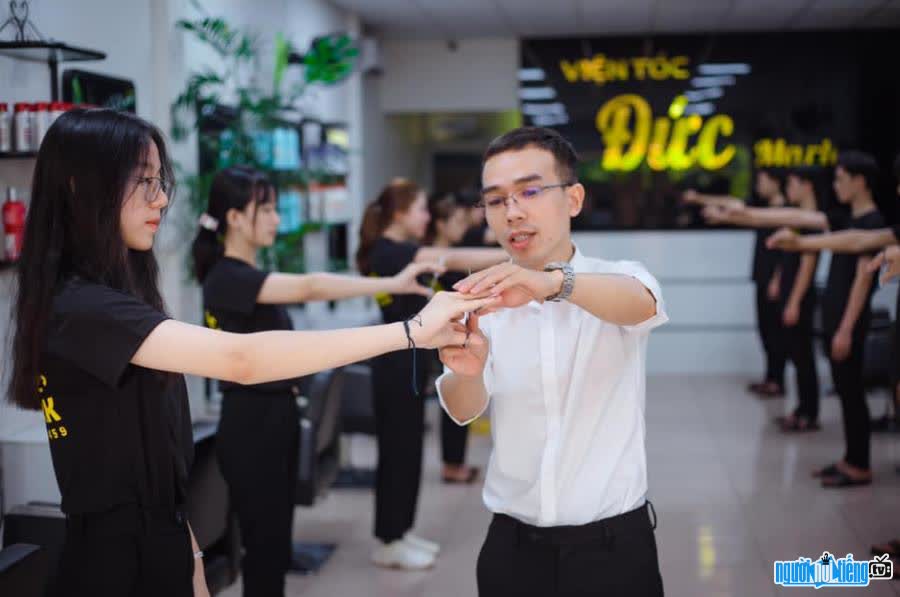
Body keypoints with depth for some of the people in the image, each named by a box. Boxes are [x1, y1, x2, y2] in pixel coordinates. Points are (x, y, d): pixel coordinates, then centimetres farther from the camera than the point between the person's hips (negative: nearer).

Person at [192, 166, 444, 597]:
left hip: (278, 416, 9)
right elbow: (308, 287, -33)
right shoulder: (226, 277, -17)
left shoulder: (253, 277, 13)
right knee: (263, 547, -2)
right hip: (250, 423, -9)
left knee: (276, 543, 14)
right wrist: (393, 284, -39)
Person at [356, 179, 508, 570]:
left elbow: (451, 263, 8)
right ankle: (388, 543, 10)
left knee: (408, 448, 15)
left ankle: (400, 532, 26)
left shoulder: (399, 251, 14)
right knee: (397, 450, -1)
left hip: (409, 359, 10)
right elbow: (454, 260, -26)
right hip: (398, 362, -10)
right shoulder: (388, 251, -18)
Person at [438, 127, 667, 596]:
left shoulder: (619, 278, -5)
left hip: (614, 544, -1)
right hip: (511, 548, 2)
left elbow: (637, 303, -29)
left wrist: (553, 284, -48)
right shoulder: (486, 302, 0)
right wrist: (466, 372, -35)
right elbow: (463, 411, -12)